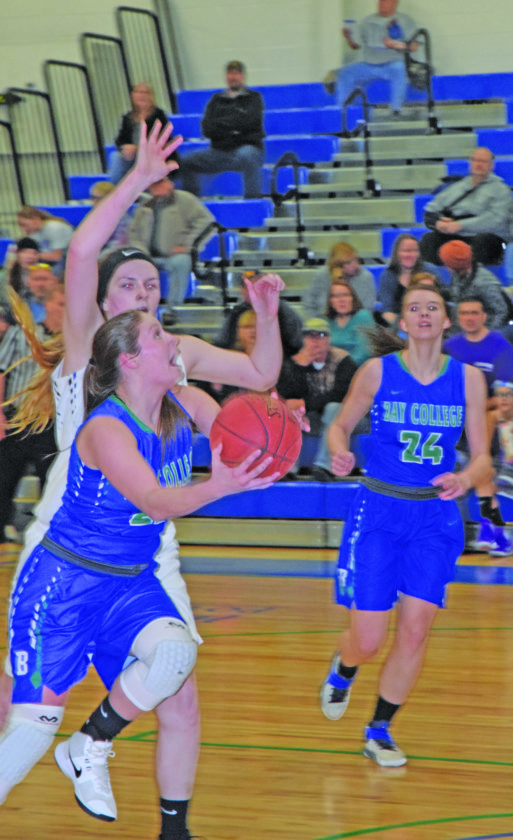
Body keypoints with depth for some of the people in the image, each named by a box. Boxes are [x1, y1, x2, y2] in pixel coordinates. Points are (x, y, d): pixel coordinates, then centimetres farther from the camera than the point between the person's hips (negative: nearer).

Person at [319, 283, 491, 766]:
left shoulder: (468, 380, -1)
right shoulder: (377, 372, -4)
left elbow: (482, 459, 2)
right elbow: (341, 424, 9)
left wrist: (465, 480, -20)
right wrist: (340, 452, -13)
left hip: (435, 518, 2)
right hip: (377, 512, -2)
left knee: (415, 630, -6)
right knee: (368, 639, -4)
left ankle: (379, 732, 13)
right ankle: (343, 670, 34)